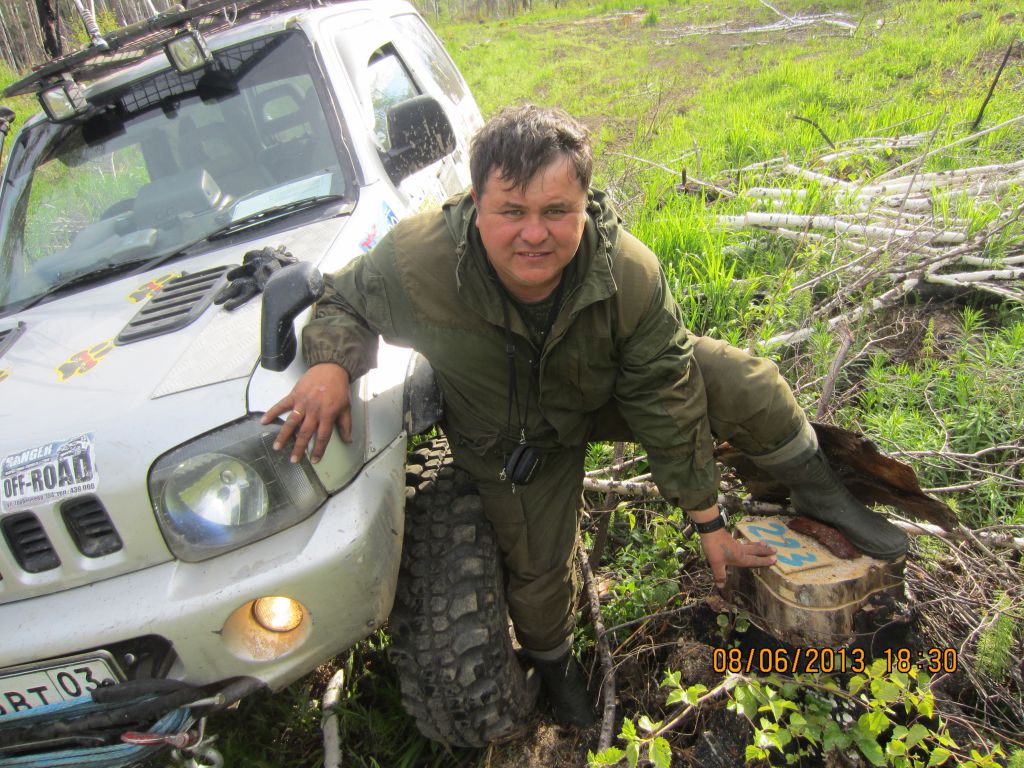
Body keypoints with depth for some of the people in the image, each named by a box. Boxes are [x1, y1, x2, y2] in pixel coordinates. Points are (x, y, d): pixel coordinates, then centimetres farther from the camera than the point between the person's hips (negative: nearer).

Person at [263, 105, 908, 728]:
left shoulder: (631, 273, -33)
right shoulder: (415, 261, -35)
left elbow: (666, 402, -22)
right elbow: (345, 302, -12)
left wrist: (707, 518, -12)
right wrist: (331, 364, -37)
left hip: (609, 393, 1)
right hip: (508, 439, 0)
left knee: (747, 387, -17)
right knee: (538, 567, 7)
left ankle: (819, 495, 14)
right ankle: (552, 662, 45)